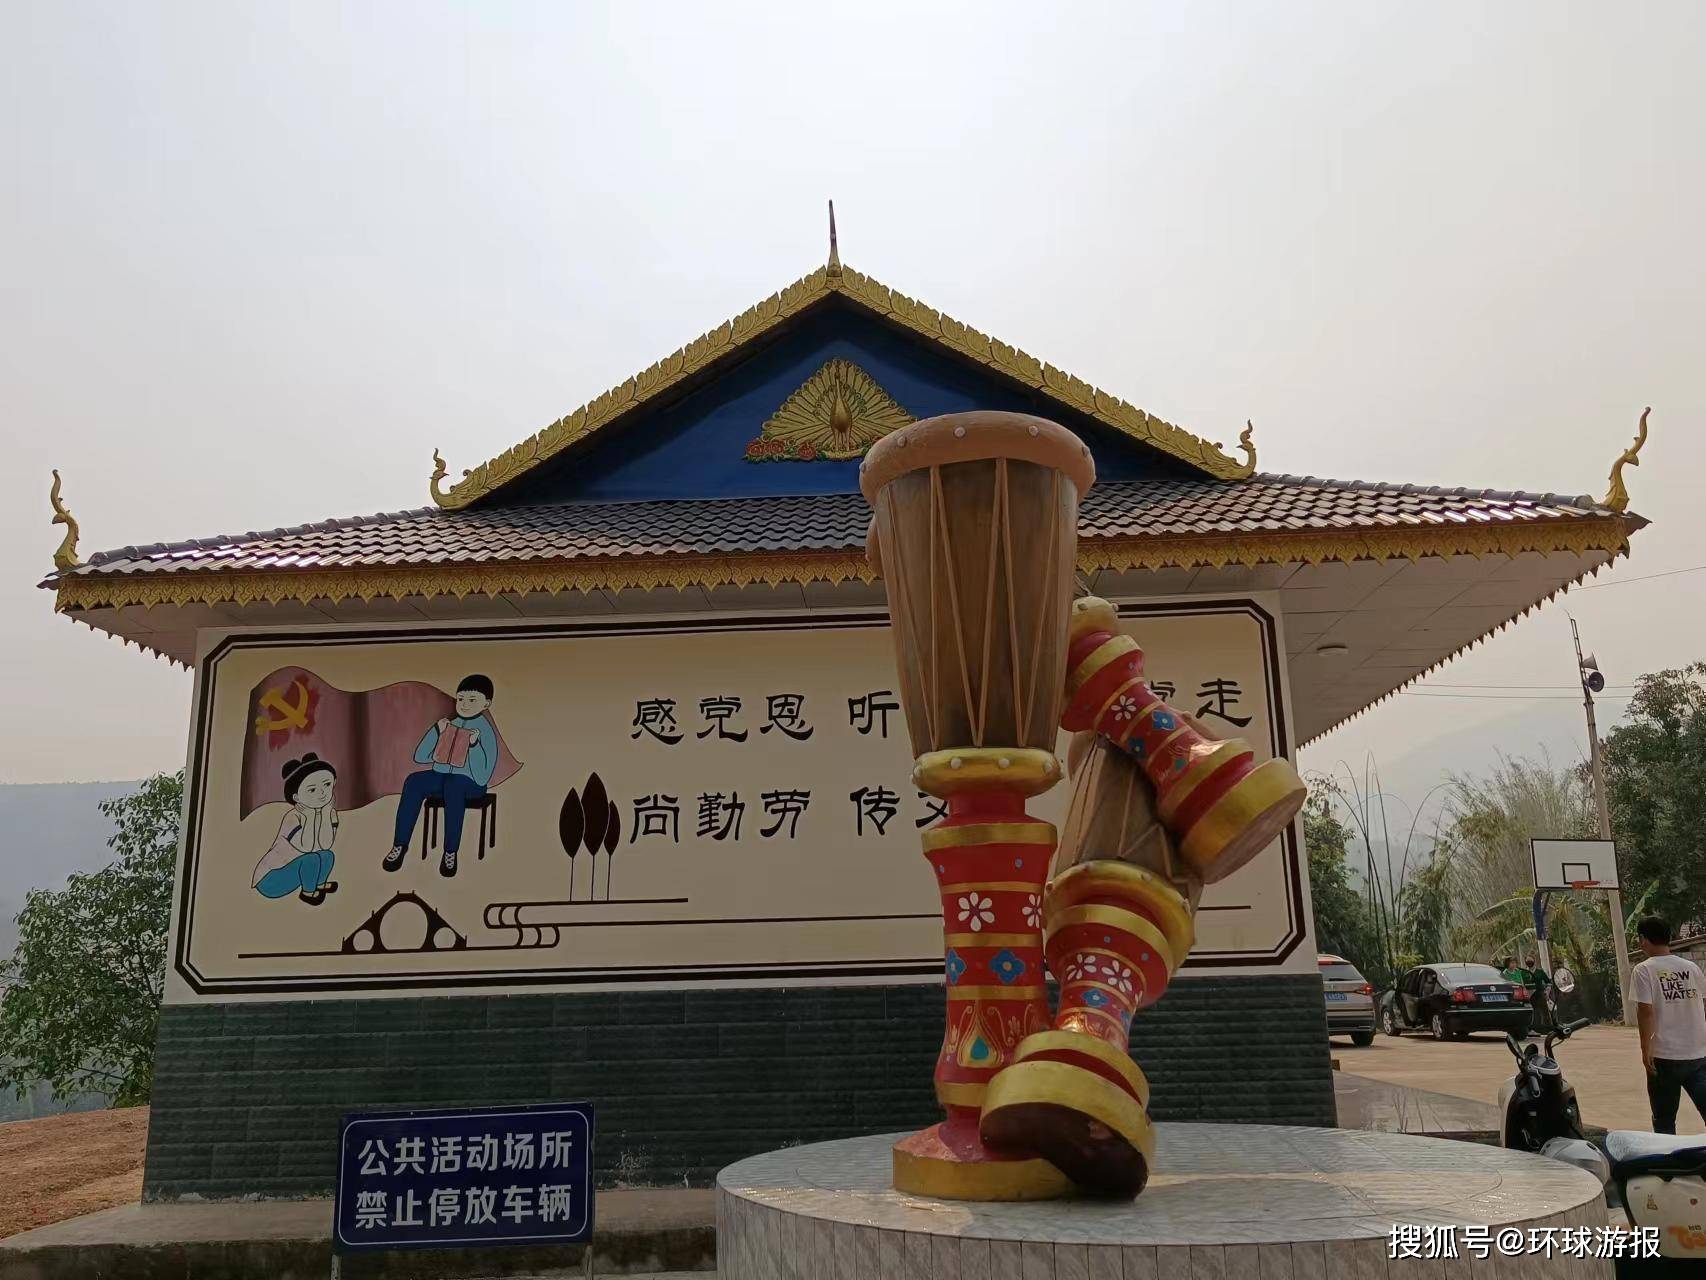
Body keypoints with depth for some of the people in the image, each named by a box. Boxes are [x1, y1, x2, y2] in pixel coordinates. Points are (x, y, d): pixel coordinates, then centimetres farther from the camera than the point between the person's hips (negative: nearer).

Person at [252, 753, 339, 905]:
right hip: (269, 880, -7)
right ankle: (308, 892, -3)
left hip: (289, 871, 7)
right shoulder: (293, 817, -25)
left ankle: (319, 884, 19)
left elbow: (325, 845, -14)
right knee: (312, 858, -25)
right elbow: (306, 847, -30)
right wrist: (309, 816, -29)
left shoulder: (330, 813, -5)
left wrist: (325, 813, -18)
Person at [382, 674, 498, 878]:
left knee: (453, 786, -39)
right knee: (413, 782, -24)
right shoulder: (450, 726, 10)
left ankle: (450, 852, -31)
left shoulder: (485, 732, -8)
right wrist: (436, 732, -2)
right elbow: (420, 757, 9)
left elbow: (482, 778, -17)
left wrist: (474, 745, -25)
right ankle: (400, 845, -20)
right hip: (441, 776, 5)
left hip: (470, 782, -5)